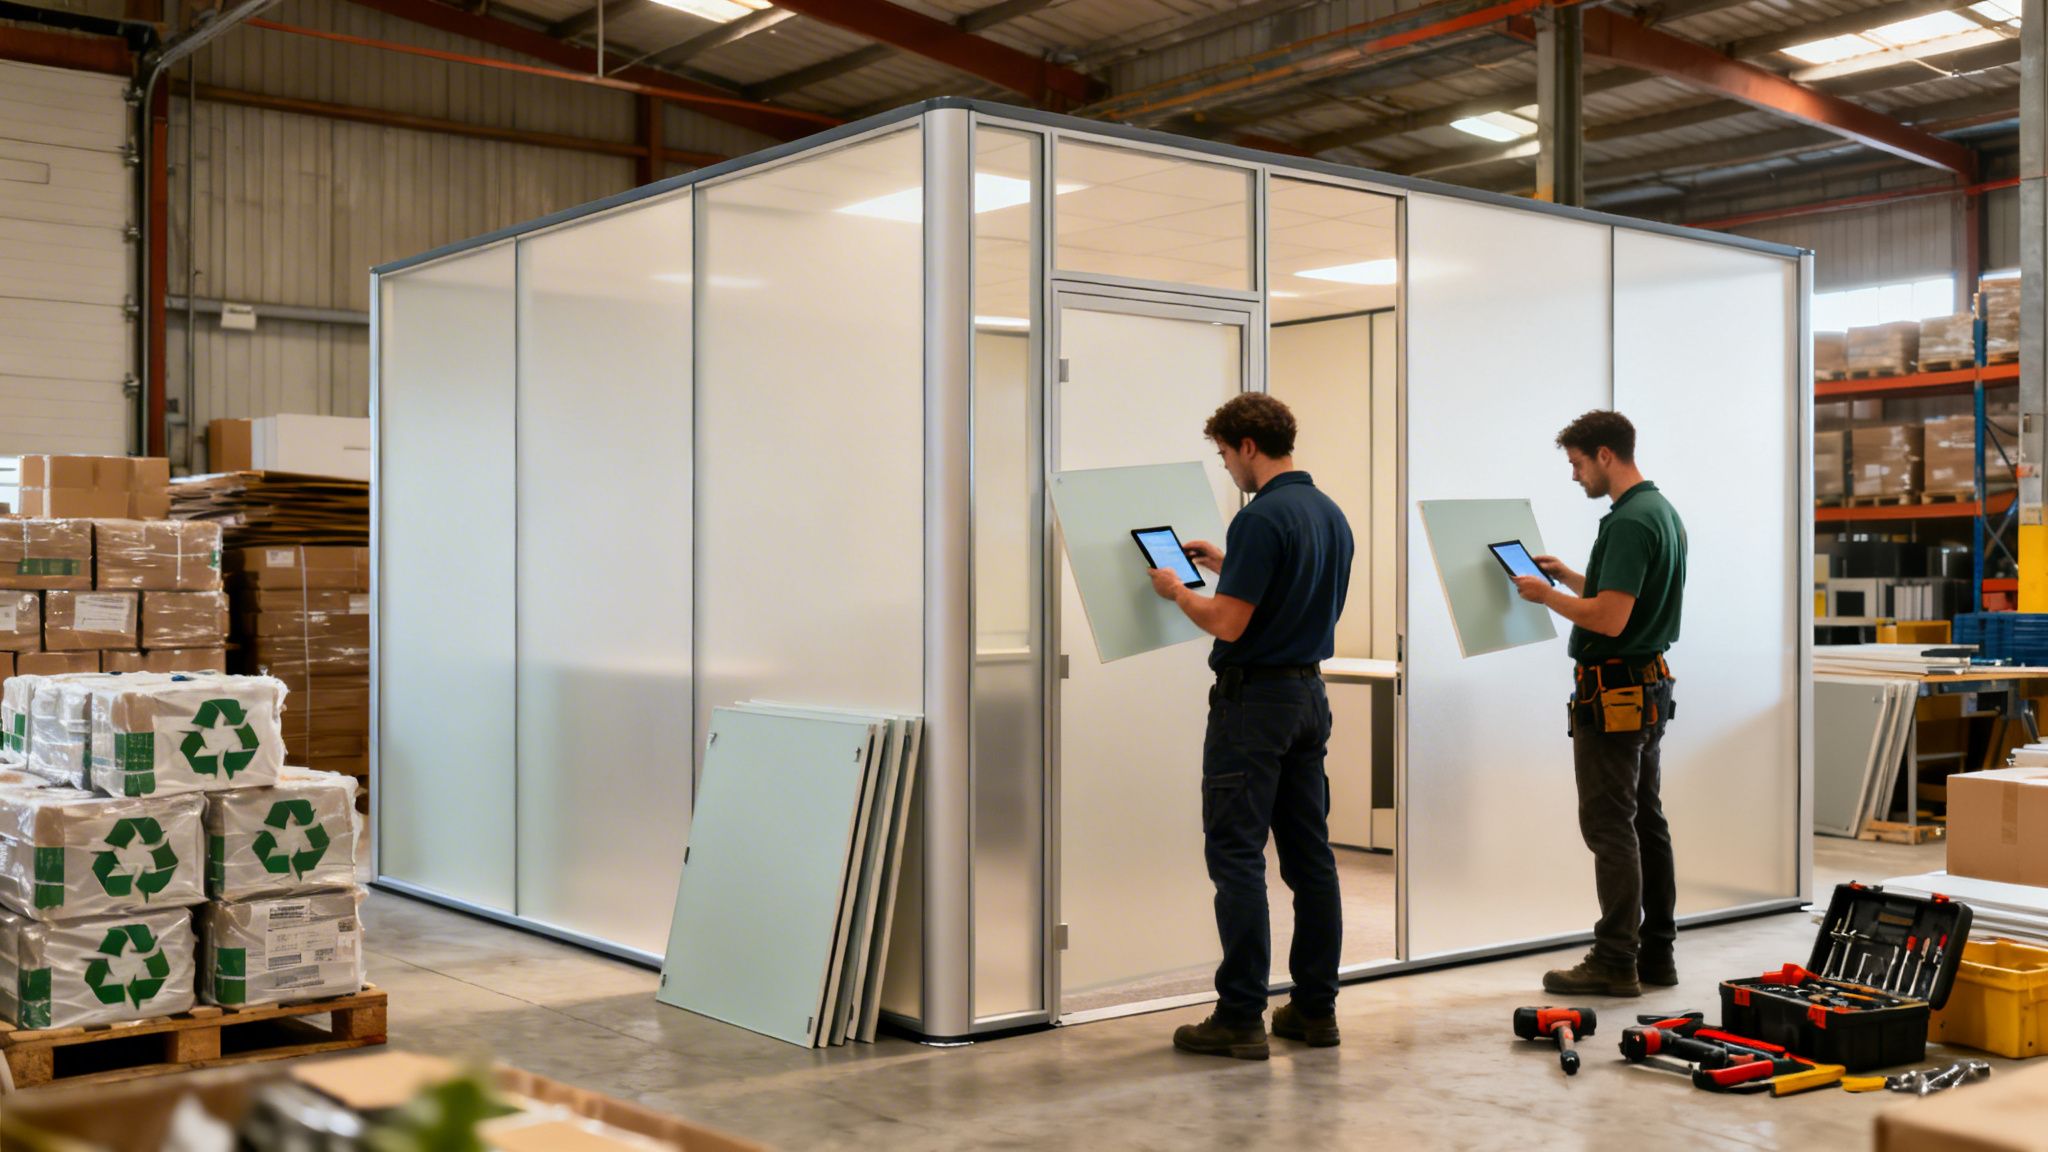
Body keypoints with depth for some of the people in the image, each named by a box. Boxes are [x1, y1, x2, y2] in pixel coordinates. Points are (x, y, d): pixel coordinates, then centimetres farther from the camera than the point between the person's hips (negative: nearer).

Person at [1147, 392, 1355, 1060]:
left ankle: (1241, 1017, -3)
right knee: (1309, 855, 10)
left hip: (1254, 702, -9)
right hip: (1310, 694, 9)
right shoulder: (1330, 514, 11)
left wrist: (1177, 590, -3)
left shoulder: (1262, 518, -19)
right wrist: (1227, 566, 24)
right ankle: (1316, 1008, 15)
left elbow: (1228, 623, -21)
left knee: (1236, 855, -4)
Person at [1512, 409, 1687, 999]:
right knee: (1646, 822, 13)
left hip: (1613, 694, -10)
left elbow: (1609, 618, -26)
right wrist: (1569, 576, 20)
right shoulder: (1663, 511, 13)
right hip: (1650, 685, 10)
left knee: (1610, 827, -5)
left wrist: (1547, 595, -12)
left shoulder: (1628, 522, -20)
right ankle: (1657, 952, 19)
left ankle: (1615, 961, -1)